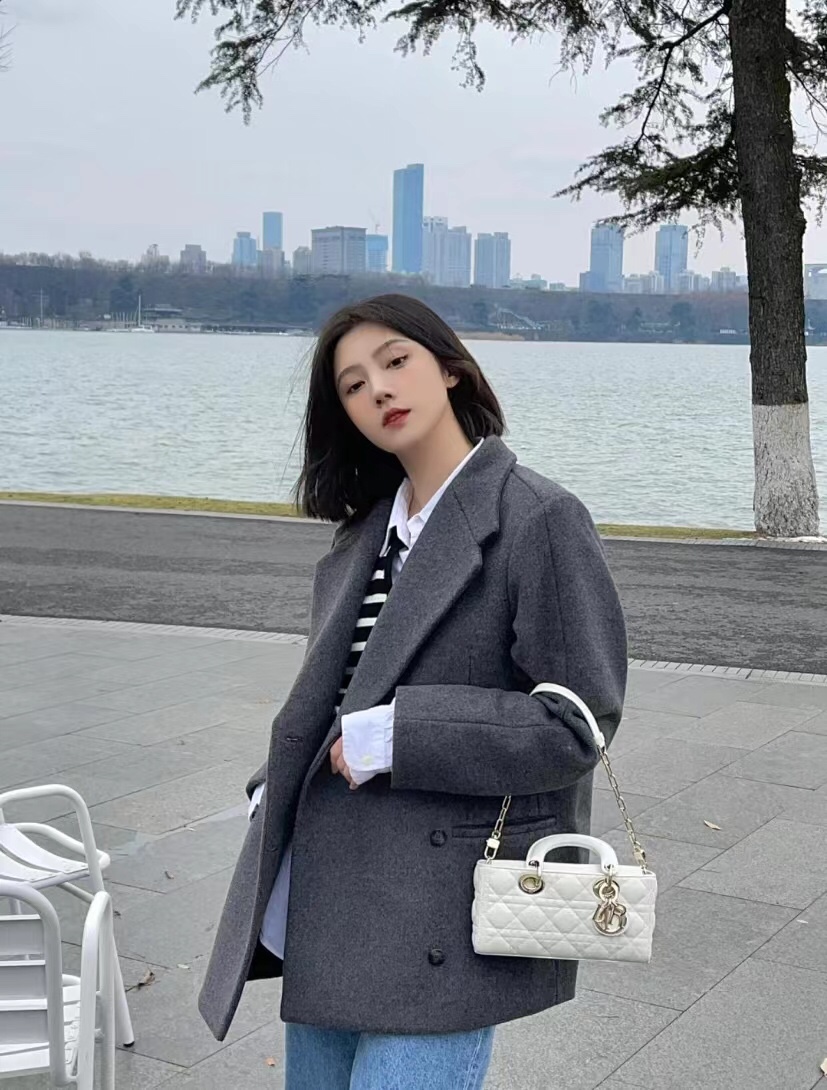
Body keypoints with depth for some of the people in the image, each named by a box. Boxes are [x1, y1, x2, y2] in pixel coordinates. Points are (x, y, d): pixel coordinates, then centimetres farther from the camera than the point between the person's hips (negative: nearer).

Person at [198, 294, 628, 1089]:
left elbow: (577, 723, -14)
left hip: (441, 923, -7)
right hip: (325, 902, 7)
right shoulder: (366, 530, 11)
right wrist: (277, 788, 2)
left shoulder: (539, 519, -11)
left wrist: (398, 737, -17)